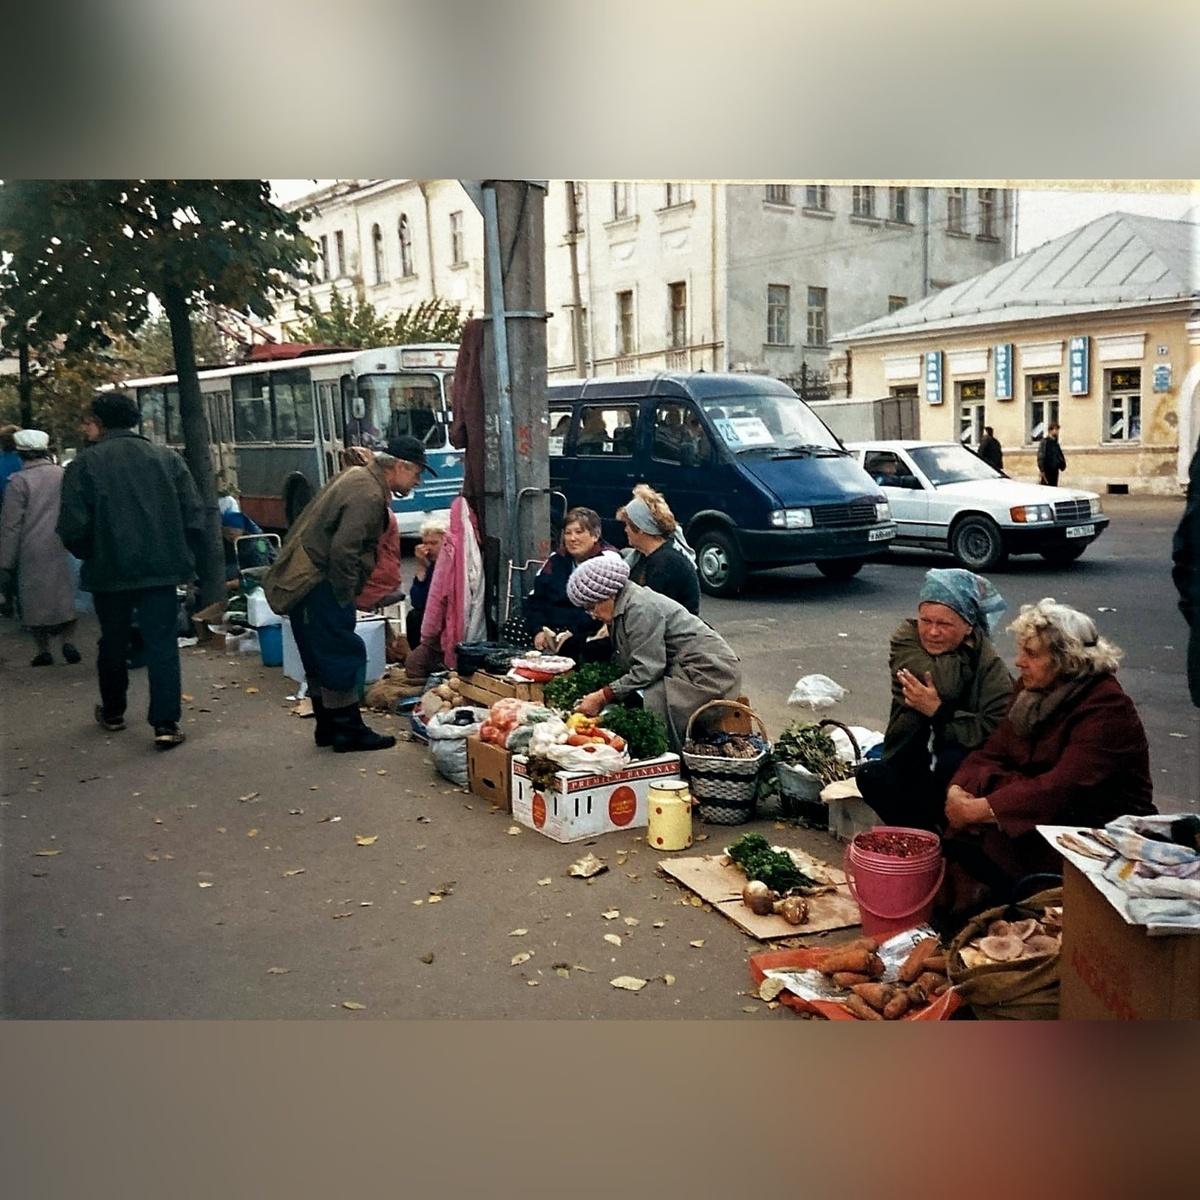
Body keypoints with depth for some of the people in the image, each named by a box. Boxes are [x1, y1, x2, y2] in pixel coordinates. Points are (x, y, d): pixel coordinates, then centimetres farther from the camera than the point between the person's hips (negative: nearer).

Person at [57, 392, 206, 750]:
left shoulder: (85, 464, -6)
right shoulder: (167, 458, 0)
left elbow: (72, 528, -9)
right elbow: (194, 517, -4)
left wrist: (92, 557, 10)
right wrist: (185, 559, 7)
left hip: (109, 571, 0)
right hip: (161, 569, 0)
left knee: (113, 643, 17)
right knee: (162, 643, 2)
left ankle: (112, 712, 34)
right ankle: (166, 724, -5)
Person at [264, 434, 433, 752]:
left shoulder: (359, 475, 12)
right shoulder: (368, 495, -20)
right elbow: (343, 551, -26)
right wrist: (345, 595, -13)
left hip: (304, 579, 10)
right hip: (316, 584, -10)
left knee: (320, 657, 16)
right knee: (342, 654, -3)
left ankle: (327, 726, 26)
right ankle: (349, 730, 5)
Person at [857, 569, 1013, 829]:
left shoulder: (990, 663, -10)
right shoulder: (905, 639, -4)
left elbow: (998, 729, -25)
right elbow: (945, 687, -21)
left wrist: (938, 712, -26)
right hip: (909, 763, 3)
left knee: (951, 761, -35)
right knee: (870, 776, -25)